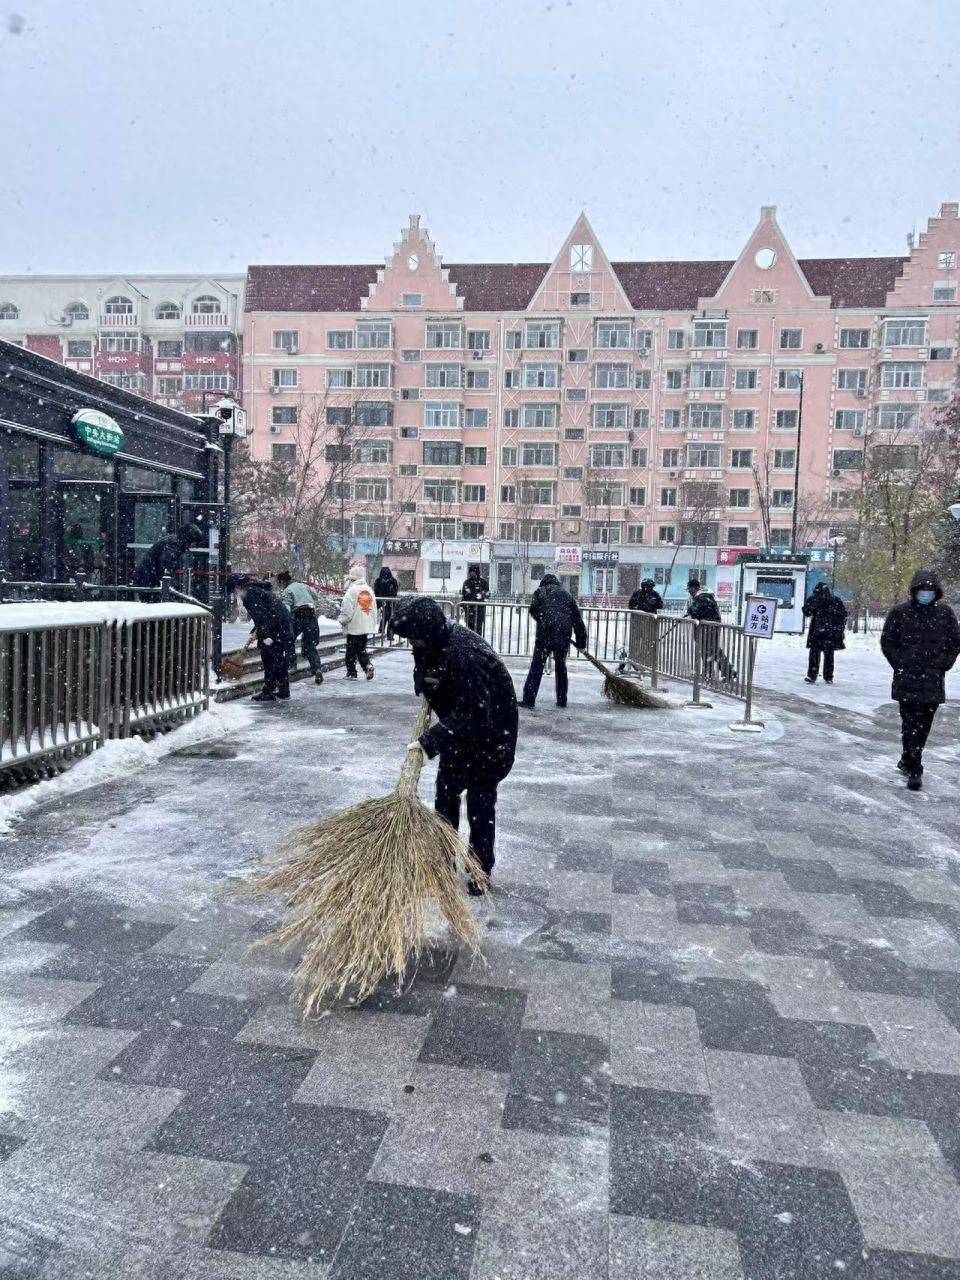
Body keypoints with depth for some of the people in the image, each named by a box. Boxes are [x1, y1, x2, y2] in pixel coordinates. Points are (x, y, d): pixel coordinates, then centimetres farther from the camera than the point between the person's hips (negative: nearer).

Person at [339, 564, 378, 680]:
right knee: (362, 649, 16)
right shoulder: (369, 590, 7)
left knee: (351, 650, 5)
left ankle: (351, 673, 9)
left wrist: (342, 621, 1)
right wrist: (373, 626, 18)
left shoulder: (352, 590, -14)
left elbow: (347, 610, -16)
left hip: (353, 627, -6)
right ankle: (368, 665, -4)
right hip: (366, 627, 6)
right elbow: (374, 609, 11)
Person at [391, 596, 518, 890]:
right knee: (446, 791, 13)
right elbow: (425, 676, 17)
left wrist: (430, 741, -36)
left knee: (480, 800, -1)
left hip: (489, 730, -8)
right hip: (458, 728, 9)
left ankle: (480, 870, 12)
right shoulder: (431, 641, -8)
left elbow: (472, 714, -36)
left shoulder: (465, 655, -36)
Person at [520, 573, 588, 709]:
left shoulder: (540, 591, 13)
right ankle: (562, 700, 21)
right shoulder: (567, 595, 21)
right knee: (561, 667, 17)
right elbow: (578, 618, 17)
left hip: (545, 633, -3)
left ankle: (529, 700, -6)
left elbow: (533, 611, 1)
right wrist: (581, 641, 19)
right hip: (564, 636, 3)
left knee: (537, 666, -1)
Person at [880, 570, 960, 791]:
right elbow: (887, 641, 5)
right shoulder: (900, 612, 0)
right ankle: (914, 769, -3)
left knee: (923, 725, 9)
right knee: (910, 724, -6)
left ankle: (908, 761, 26)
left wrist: (942, 664, 0)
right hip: (907, 681, -2)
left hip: (933, 681, 2)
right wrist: (900, 664, -3)